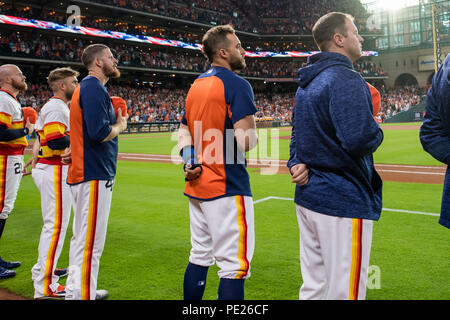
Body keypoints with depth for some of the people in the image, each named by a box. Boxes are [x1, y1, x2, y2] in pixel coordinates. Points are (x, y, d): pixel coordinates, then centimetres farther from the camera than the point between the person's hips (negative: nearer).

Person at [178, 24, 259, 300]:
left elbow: (184, 133, 16)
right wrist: (254, 137, 3)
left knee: (199, 257, 19)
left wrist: (190, 161, 0)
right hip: (227, 188, -9)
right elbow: (246, 141, -19)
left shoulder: (195, 86, 15)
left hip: (198, 184, 9)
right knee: (235, 265, -2)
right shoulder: (237, 84, -11)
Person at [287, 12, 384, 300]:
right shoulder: (346, 79, -14)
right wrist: (377, 131, -4)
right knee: (345, 292, 1)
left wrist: (296, 163, 4)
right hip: (344, 201, -9)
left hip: (308, 197, 9)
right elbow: (361, 139, -25)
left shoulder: (306, 84, 15)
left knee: (313, 288, 17)